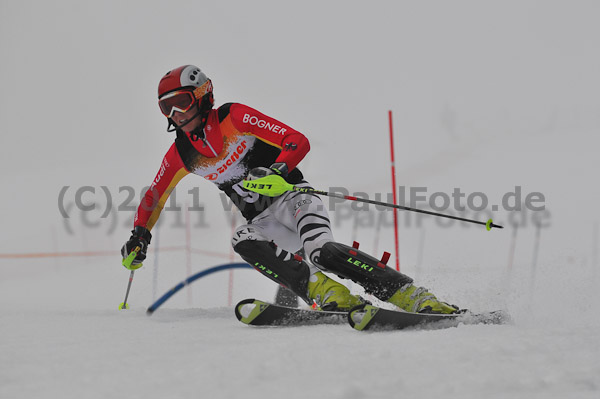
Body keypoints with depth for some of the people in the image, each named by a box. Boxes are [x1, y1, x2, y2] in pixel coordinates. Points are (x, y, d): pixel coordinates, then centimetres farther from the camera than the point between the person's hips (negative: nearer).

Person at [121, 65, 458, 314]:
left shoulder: (233, 117, -9)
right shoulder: (181, 153, 8)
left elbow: (298, 142, -14)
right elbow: (155, 196, 25)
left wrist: (276, 171, -31)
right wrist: (140, 234, 11)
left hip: (292, 196, -5)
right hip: (263, 220, 5)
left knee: (321, 250, -33)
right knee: (243, 240, -30)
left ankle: (414, 297, -37)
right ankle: (327, 293, -41)